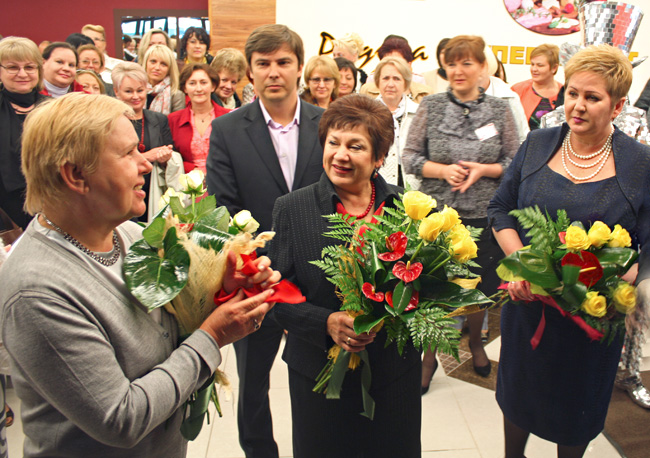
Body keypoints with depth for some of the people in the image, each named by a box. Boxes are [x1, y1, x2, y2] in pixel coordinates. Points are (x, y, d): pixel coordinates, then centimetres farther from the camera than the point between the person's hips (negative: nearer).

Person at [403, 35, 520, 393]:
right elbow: (410, 158, 0)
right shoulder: (430, 106, -1)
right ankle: (429, 355, 26)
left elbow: (515, 162, 4)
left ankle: (475, 342, 43)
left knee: (479, 286, 15)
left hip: (482, 215, 1)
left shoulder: (499, 109, 2)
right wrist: (442, 170, -16)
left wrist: (483, 169, -13)